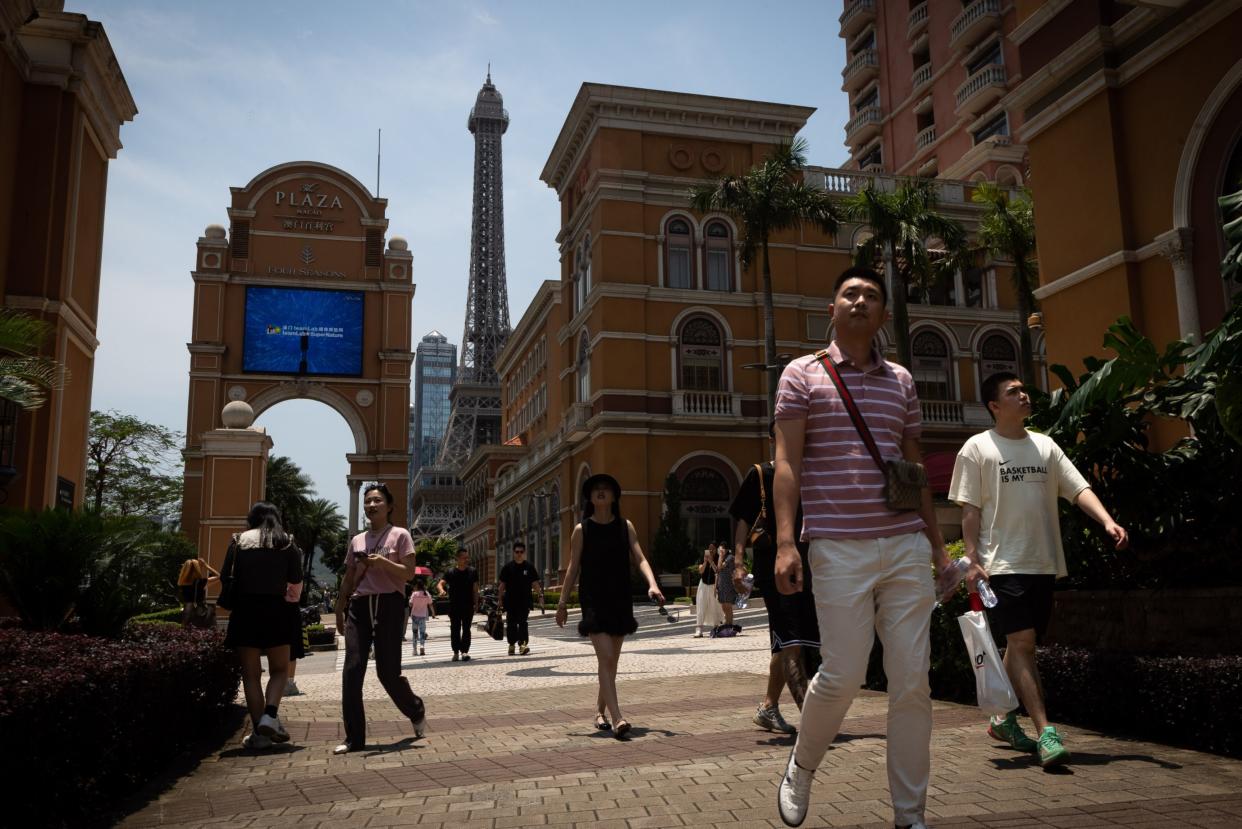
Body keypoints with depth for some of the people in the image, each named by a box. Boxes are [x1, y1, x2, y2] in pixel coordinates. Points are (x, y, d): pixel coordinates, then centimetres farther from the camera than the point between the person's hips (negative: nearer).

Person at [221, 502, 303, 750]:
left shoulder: (238, 541, 7)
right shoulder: (287, 543, 7)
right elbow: (296, 588, 6)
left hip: (244, 610, 1)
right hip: (275, 610, 0)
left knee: (251, 674, 7)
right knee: (280, 669, 13)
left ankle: (259, 733, 5)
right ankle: (270, 715, -9)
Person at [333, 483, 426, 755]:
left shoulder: (400, 535, 3)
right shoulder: (357, 540, 16)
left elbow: (408, 573, -6)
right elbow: (348, 579, 20)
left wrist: (382, 562, -20)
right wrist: (339, 611, 18)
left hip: (389, 604, -4)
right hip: (359, 606, 4)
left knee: (388, 672, -3)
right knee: (351, 672, -7)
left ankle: (416, 712, 26)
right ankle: (354, 738, 1)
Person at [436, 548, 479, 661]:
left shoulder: (473, 572, 5)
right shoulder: (451, 573, -1)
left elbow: (475, 589, 8)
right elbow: (440, 584, -11)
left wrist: (476, 604, 3)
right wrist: (441, 590, -34)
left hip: (468, 605, 0)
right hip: (454, 606, 0)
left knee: (466, 629, -4)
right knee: (455, 630, 4)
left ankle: (465, 650, -5)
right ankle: (456, 651, 11)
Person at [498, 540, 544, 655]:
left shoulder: (529, 567, 5)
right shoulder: (507, 567, 4)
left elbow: (535, 582, 6)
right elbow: (502, 584, 7)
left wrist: (540, 595, -4)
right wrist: (500, 598, 3)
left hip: (525, 600, -1)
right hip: (510, 601, 1)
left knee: (523, 622, -8)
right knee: (511, 623, 6)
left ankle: (523, 644, -11)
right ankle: (512, 644, 17)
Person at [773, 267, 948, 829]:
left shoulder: (901, 381, 17)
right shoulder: (803, 374, 5)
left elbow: (916, 469, 20)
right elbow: (786, 463, -3)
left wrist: (937, 545, 16)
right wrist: (785, 542, -13)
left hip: (907, 547, 4)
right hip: (839, 549, -4)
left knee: (913, 682, 3)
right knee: (842, 676, -4)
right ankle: (800, 768, 25)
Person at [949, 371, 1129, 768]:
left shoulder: (1045, 446, 14)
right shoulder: (977, 448, -1)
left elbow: (1079, 489, 6)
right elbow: (970, 511, -4)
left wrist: (1108, 522, -11)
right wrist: (972, 560, -12)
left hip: (1044, 564, 6)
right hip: (1003, 564, -5)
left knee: (1021, 645, 12)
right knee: (1022, 643, -12)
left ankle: (1004, 719, 26)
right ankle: (1046, 734, -13)